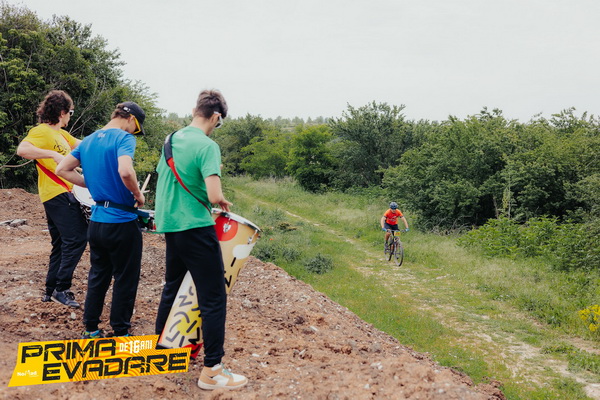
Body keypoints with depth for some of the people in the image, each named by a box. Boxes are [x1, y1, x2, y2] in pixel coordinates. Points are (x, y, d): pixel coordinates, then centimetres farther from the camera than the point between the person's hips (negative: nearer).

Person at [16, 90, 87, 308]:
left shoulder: (61, 134, 17)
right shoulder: (42, 131, -10)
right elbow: (22, 149, -27)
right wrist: (52, 154, -33)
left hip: (60, 195, 10)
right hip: (58, 194, -10)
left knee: (61, 244, 14)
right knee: (77, 238, -12)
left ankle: (51, 290, 22)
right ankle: (61, 288, -6)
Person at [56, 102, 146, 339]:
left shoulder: (88, 141, 10)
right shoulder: (124, 138, -14)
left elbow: (62, 170, 11)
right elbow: (125, 172, -31)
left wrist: (93, 185, 12)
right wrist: (138, 195, -13)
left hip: (96, 222, 7)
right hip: (122, 222, -7)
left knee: (98, 276, 19)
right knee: (125, 279, 6)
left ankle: (90, 329, 26)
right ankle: (120, 332, 15)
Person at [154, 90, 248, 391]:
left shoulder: (171, 139, 8)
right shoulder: (207, 146, -16)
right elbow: (214, 196, -26)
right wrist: (222, 202, -4)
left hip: (169, 225, 9)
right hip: (196, 229, -8)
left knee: (172, 286, 24)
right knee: (213, 299, -1)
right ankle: (212, 371, 3)